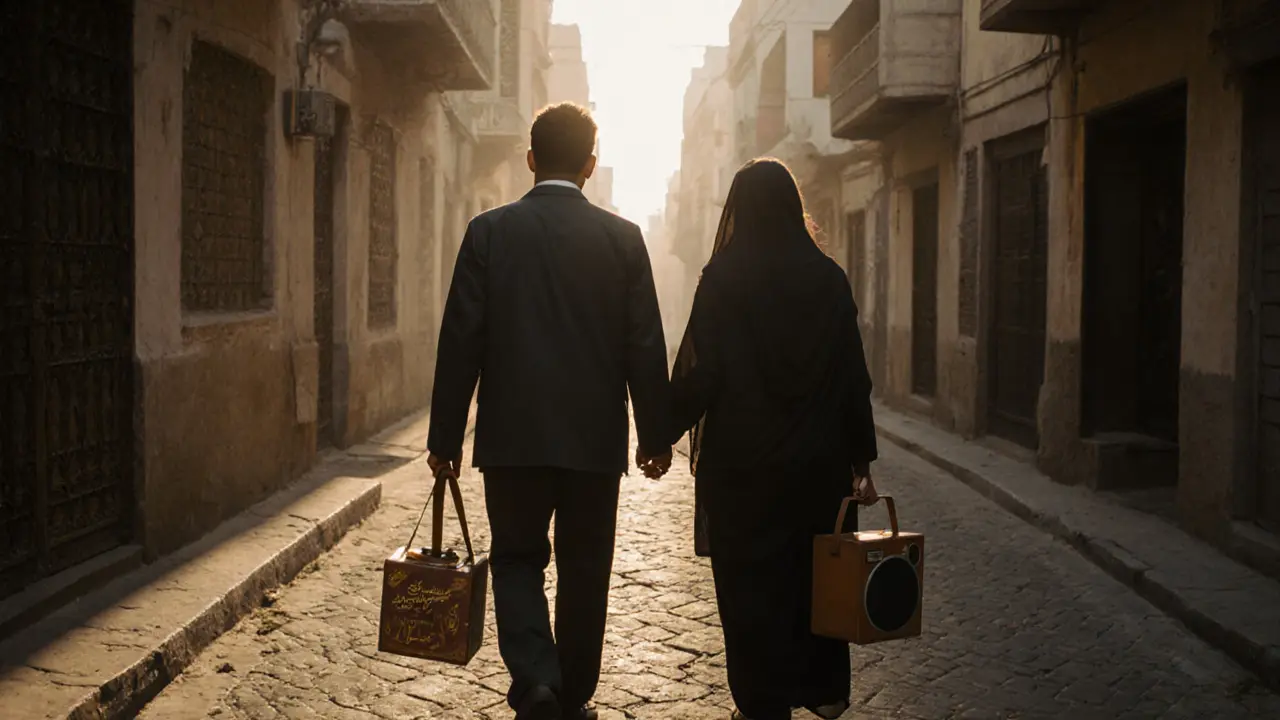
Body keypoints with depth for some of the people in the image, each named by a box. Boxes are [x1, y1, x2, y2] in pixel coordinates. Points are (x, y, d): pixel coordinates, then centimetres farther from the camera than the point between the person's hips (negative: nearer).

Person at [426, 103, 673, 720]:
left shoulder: (490, 231, -3)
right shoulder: (623, 237, -2)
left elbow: (461, 340, -5)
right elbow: (646, 347, -1)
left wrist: (445, 437, 2)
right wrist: (655, 436, 8)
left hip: (513, 436, 0)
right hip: (596, 438, 1)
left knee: (517, 559, 12)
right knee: (584, 571, 13)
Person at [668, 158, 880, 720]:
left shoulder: (723, 276, -9)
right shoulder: (828, 278, 0)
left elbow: (698, 372, -12)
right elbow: (854, 378, 1)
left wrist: (665, 433, 0)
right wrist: (861, 461, 8)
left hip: (741, 462, -3)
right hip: (818, 461, 3)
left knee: (750, 578, 7)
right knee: (817, 568, 18)